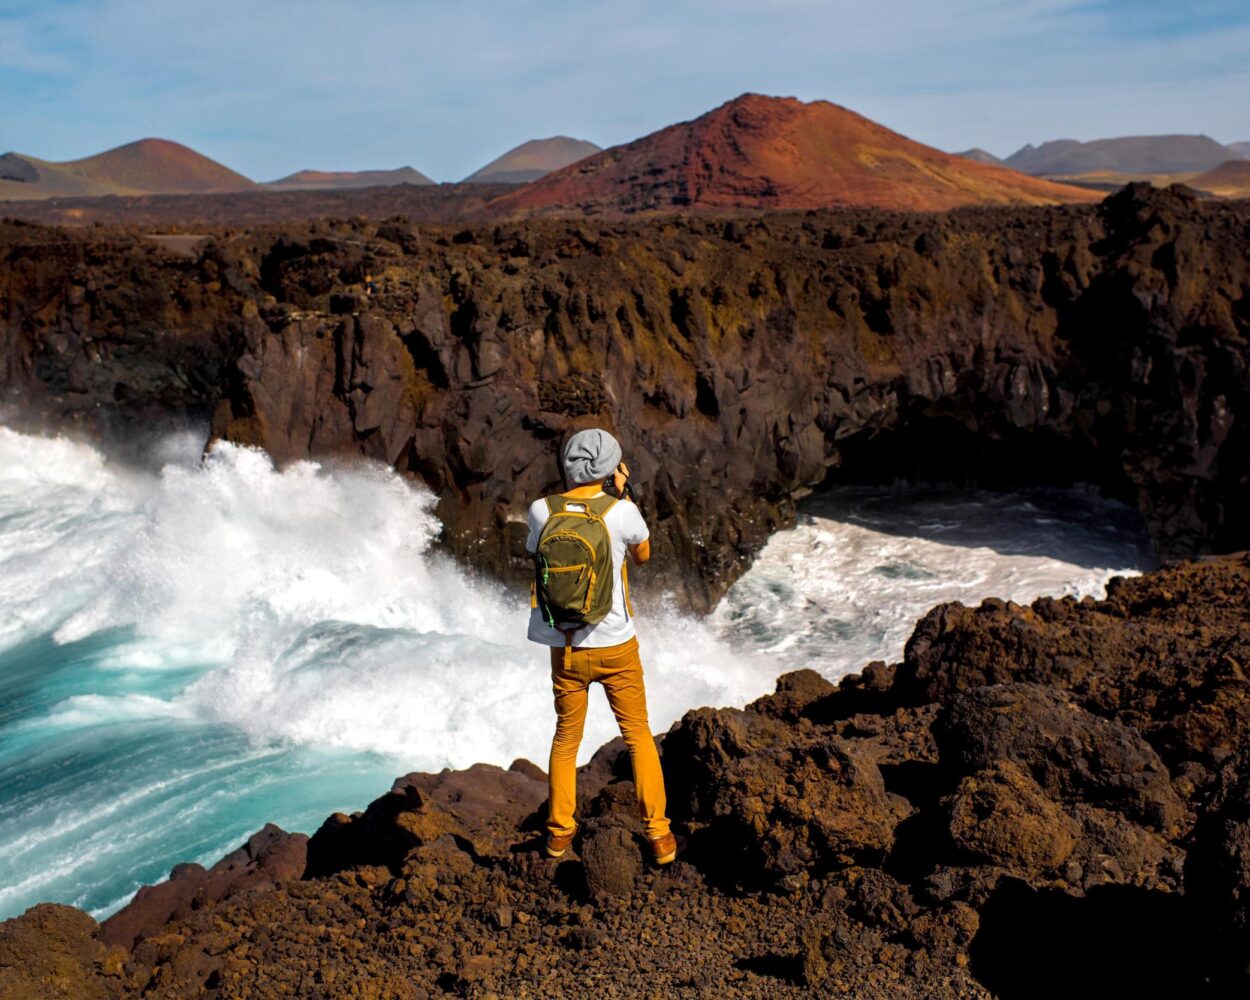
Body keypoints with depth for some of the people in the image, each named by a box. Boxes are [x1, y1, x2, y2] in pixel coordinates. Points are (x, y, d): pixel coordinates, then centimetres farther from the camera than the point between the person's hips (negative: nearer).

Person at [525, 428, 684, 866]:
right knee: (638, 736, 14)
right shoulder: (621, 511, -15)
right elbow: (643, 555, 5)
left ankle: (560, 832, 31)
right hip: (616, 647, -2)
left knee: (566, 738, 21)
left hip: (566, 648, 2)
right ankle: (659, 837, 19)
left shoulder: (542, 510, -10)